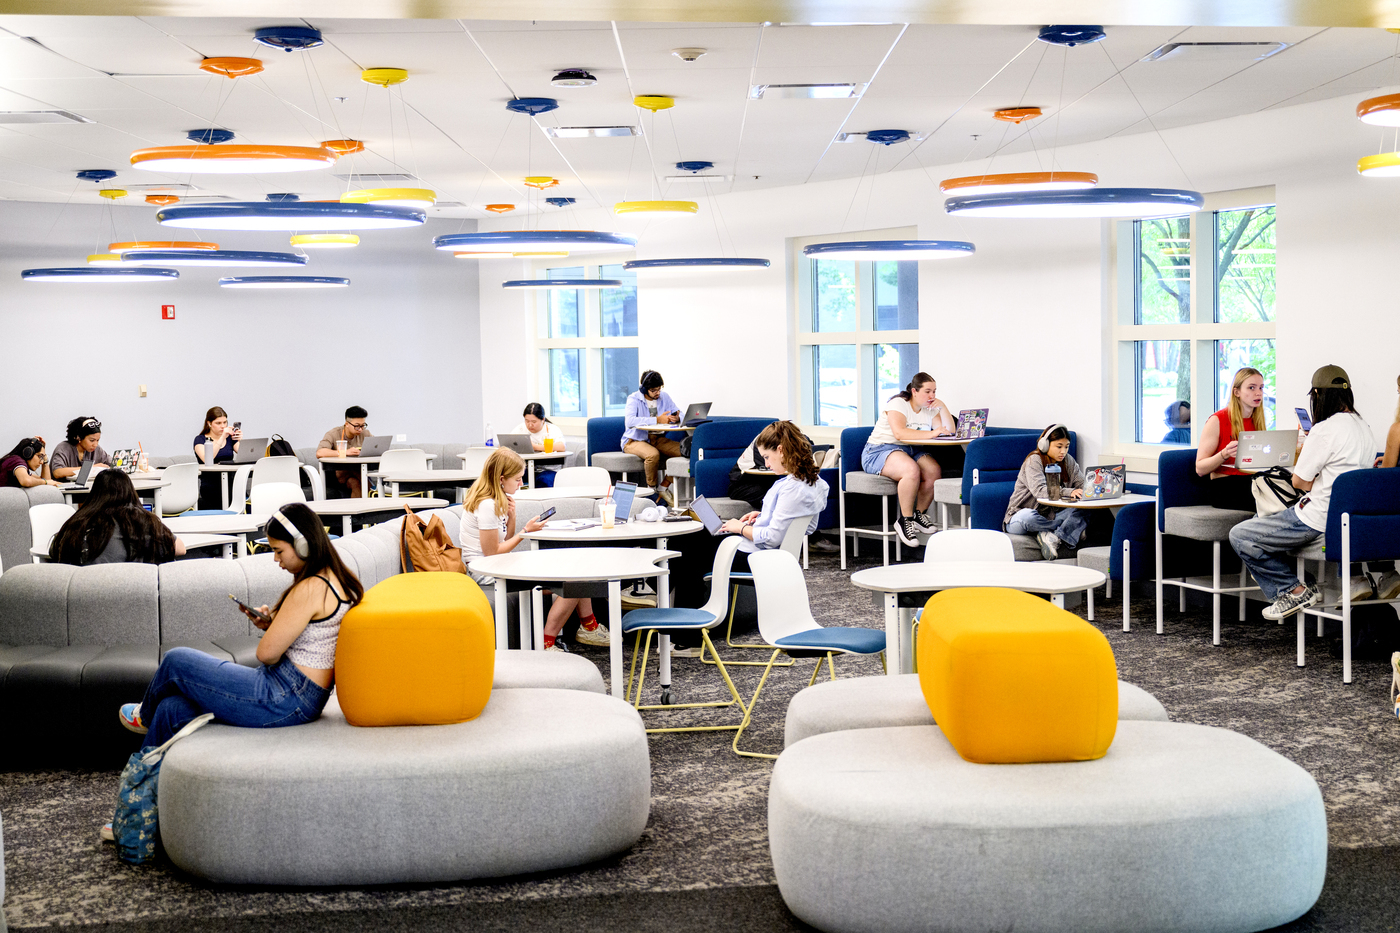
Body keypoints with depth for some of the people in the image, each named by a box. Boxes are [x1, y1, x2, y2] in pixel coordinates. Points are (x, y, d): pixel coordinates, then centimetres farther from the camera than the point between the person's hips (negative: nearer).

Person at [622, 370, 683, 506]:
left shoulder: (664, 397, 8)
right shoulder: (634, 399, -10)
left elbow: (678, 414, 8)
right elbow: (630, 421, -28)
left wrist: (677, 418, -19)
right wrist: (657, 420, -32)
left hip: (658, 439, 6)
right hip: (635, 440, -6)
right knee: (653, 454, -38)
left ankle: (664, 487, -7)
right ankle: (652, 490, -14)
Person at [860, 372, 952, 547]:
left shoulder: (930, 409, 11)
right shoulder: (898, 404, -10)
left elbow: (950, 432, 6)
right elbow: (899, 433, -27)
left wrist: (943, 408, -6)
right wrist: (931, 433, -31)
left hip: (912, 451, 7)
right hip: (879, 451, -7)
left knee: (935, 471, -24)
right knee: (911, 469, -37)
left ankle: (919, 514, -3)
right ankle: (905, 520, -23)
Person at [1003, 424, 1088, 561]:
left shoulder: (1068, 461, 7)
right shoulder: (1034, 461, -12)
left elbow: (1082, 483, 0)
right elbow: (1040, 491, -28)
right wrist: (1069, 492, -41)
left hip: (1050, 517, 5)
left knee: (1081, 511, -21)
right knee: (1027, 516, -43)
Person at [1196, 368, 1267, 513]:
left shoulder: (1258, 422, 17)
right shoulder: (1217, 421, -3)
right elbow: (1200, 469, -6)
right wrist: (1225, 454, -23)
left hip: (1253, 483, 6)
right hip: (1223, 486, -6)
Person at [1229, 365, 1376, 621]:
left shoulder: (1325, 429, -19)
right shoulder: (1364, 428, 9)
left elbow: (1300, 481, -13)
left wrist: (1301, 453, 7)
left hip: (1318, 520, -10)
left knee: (1239, 536, -3)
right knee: (1261, 524, 26)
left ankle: (1294, 590, 0)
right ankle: (1300, 585, 17)